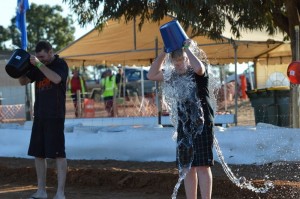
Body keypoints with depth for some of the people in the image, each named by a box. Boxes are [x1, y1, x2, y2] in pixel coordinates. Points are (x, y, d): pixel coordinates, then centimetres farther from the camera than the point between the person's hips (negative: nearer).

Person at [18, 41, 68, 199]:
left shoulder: (61, 64, -4)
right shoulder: (39, 67, 14)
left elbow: (56, 79, -24)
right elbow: (23, 81, 12)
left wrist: (39, 64, -23)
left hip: (55, 116, -7)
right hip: (39, 115, 7)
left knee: (58, 153, -7)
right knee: (38, 154, 8)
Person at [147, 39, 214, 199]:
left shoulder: (197, 72, -6)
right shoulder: (174, 75, 12)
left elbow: (199, 68, -30)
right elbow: (152, 75, 10)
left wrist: (187, 48, -18)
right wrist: (163, 53, 3)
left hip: (202, 125, -6)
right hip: (183, 126, 6)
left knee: (202, 166, -9)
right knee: (187, 168, 8)